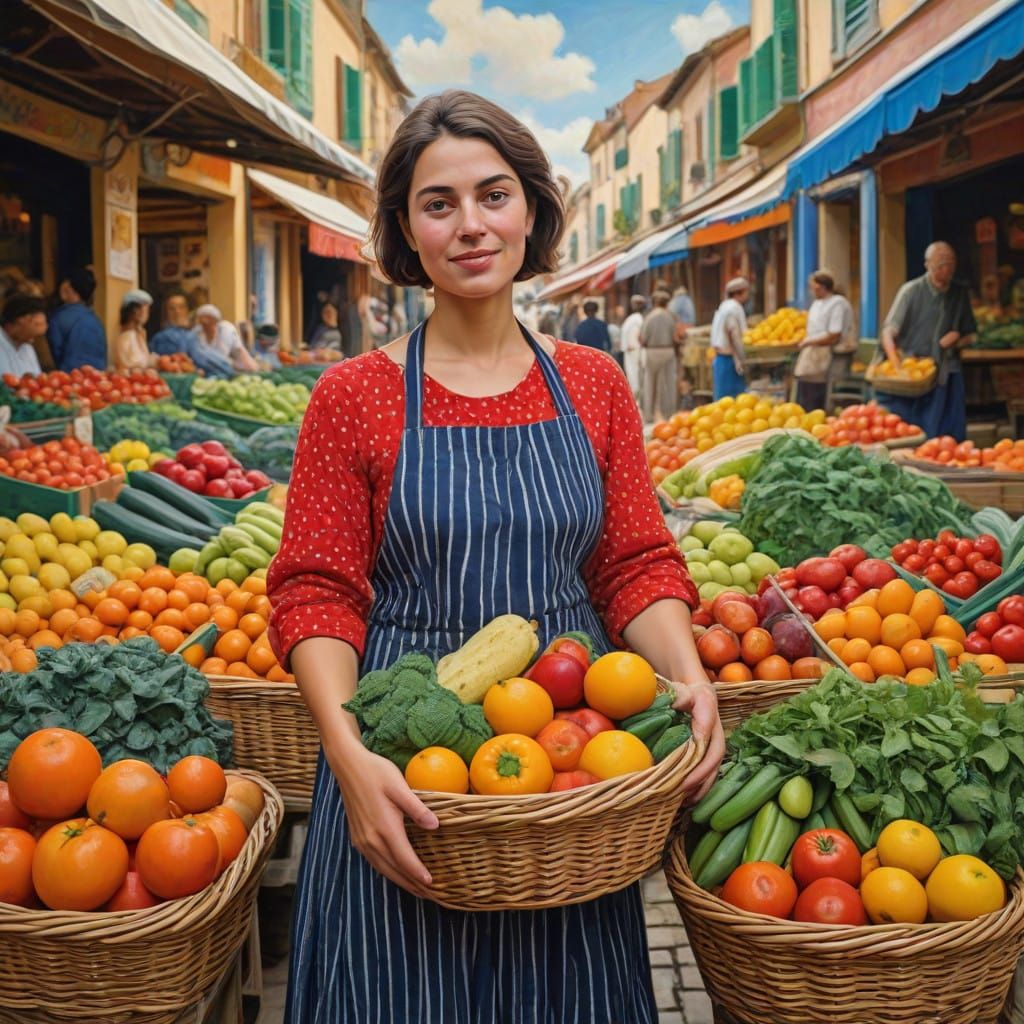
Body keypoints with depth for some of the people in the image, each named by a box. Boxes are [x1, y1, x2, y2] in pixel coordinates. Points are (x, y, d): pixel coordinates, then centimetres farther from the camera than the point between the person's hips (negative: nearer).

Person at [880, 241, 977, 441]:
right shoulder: (911, 291, -4)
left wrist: (957, 340, -3)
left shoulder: (961, 293, 9)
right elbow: (888, 332, -10)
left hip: (947, 377, 4)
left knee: (950, 438, 1)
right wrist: (896, 365, -26)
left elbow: (970, 334, 20)